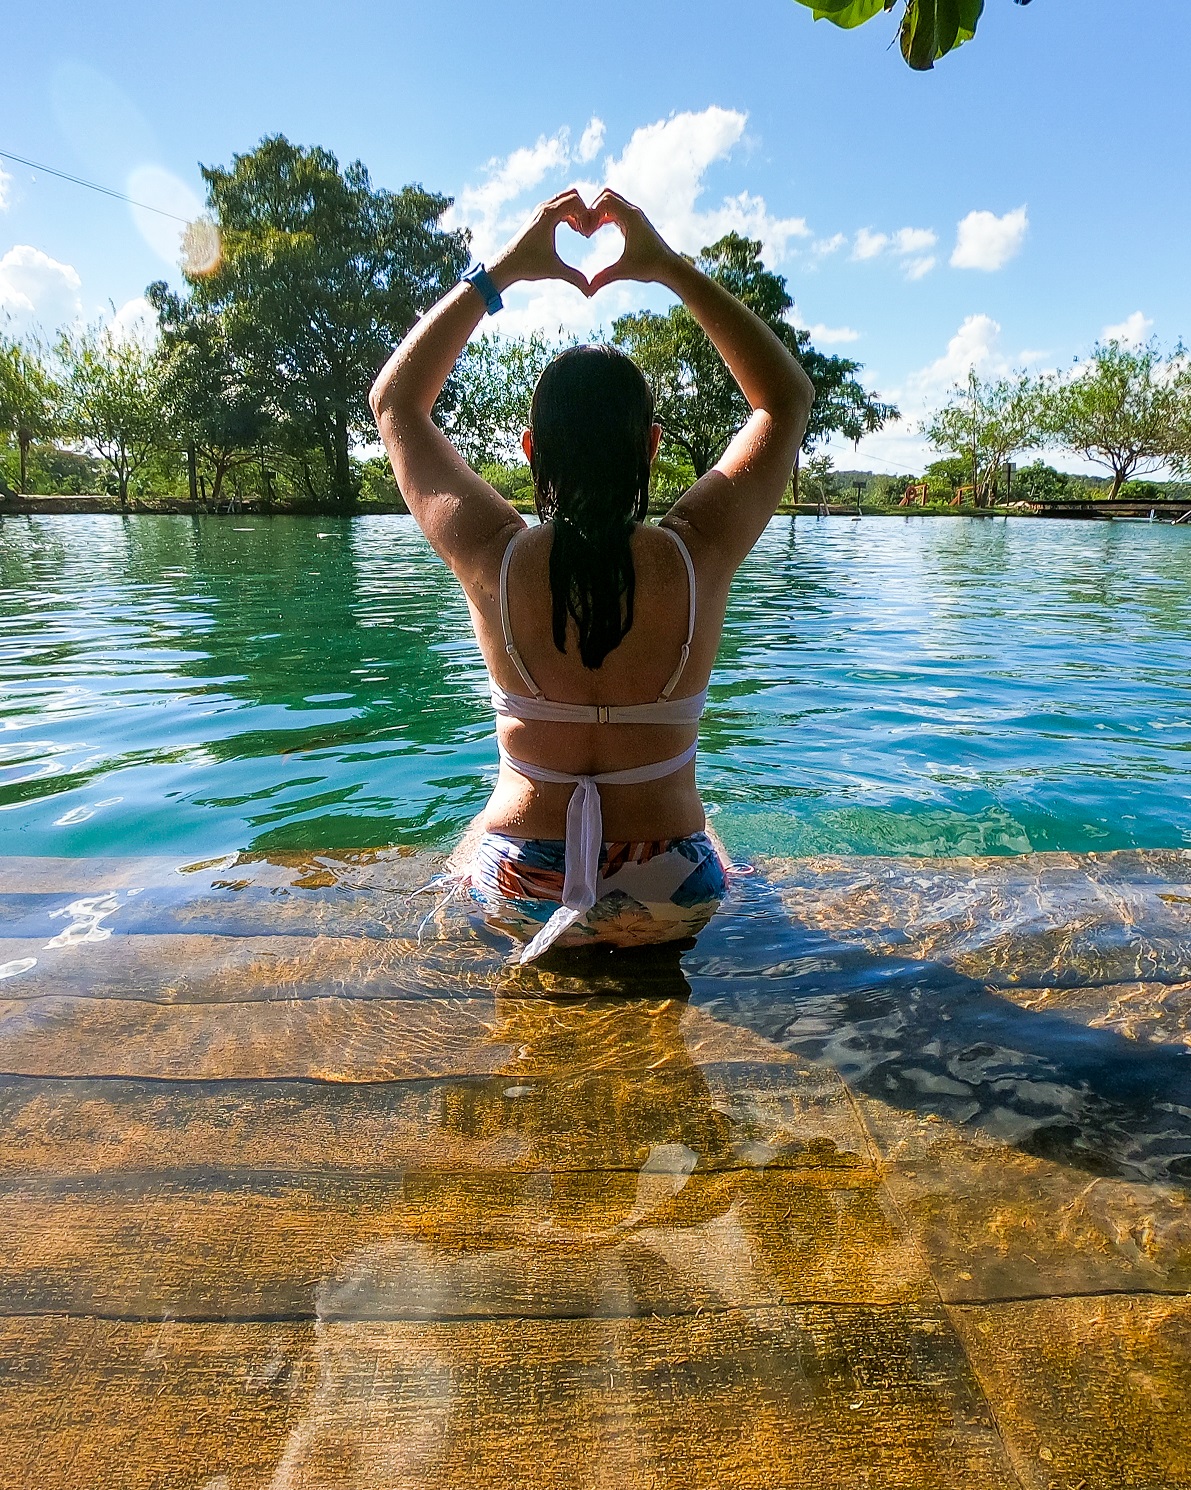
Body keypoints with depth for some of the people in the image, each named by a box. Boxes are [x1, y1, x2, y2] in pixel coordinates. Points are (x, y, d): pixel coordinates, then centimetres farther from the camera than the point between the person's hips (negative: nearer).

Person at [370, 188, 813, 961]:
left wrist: (500, 271, 0)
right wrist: (674, 268, -3)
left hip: (518, 895, 1)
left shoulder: (496, 562, -17)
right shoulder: (696, 559, -18)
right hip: (670, 903, 0)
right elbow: (788, 399, 0)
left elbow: (395, 401, 1)